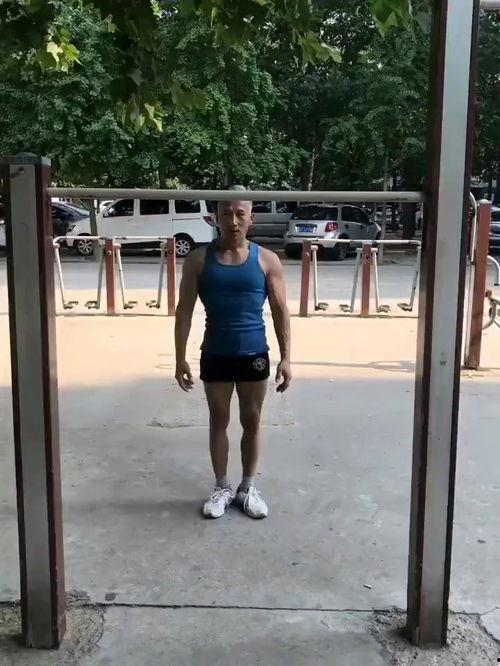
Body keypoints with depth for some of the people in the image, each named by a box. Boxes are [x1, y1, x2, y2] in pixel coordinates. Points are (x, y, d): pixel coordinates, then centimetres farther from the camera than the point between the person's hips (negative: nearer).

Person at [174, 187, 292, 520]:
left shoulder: (267, 260, -4)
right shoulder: (199, 260, -4)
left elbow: (281, 311, -1)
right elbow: (185, 310, -1)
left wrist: (286, 357, -5)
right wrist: (181, 358, -4)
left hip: (254, 354, 0)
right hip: (215, 355, 0)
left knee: (252, 422, 11)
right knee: (219, 421, 12)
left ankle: (248, 487, 28)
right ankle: (222, 487, 28)